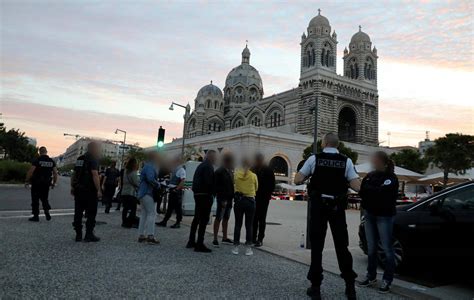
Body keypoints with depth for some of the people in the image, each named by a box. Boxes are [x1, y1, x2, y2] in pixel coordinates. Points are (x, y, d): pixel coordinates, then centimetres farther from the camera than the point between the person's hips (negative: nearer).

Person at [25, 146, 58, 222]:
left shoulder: (37, 160, -9)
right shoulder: (51, 161, 4)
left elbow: (30, 171, -16)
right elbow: (55, 173, 3)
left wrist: (27, 180, -5)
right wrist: (54, 183, 12)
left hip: (36, 184, -4)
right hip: (46, 184, 4)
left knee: (35, 200, 6)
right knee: (44, 199, 17)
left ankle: (36, 216, 9)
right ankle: (47, 212, 1)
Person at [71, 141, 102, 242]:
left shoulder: (79, 159, 15)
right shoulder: (93, 159, -10)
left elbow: (74, 174, 19)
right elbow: (95, 175, -20)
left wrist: (73, 187, 25)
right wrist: (98, 190, -21)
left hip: (78, 190, 8)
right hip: (89, 191, -7)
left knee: (78, 213, 11)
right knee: (91, 213, 1)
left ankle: (78, 235, 15)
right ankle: (89, 235, 2)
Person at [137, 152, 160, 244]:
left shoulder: (147, 166, 21)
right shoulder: (150, 167, -12)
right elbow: (150, 179, -27)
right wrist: (158, 185, -12)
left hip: (143, 193, 10)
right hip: (147, 193, -10)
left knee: (144, 214, 12)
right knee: (152, 213, -10)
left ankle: (141, 235, 15)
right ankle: (150, 236, -13)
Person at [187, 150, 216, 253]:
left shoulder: (200, 166, 18)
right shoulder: (208, 166, -13)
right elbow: (209, 182, -22)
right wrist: (212, 193, -12)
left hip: (197, 194, 10)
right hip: (205, 195, -10)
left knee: (196, 218, 17)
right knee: (204, 220, -6)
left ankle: (191, 241, 24)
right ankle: (199, 245, -4)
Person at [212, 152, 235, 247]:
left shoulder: (231, 171, 11)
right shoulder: (219, 171, -12)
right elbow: (217, 186, -15)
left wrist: (233, 196, 6)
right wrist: (222, 199, -18)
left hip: (229, 199, 8)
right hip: (222, 199, -8)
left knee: (226, 219, 14)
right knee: (218, 218, -1)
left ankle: (225, 238, 24)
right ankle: (215, 239, 6)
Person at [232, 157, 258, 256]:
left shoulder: (236, 174, -3)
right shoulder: (253, 176, -5)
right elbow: (256, 188, 7)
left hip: (239, 201, 1)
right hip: (250, 201, -1)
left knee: (237, 224, 9)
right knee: (249, 225, 6)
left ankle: (236, 247, 12)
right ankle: (248, 248, 9)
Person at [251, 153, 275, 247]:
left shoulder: (268, 171, 0)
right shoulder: (252, 169, 7)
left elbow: (272, 185, 0)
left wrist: (268, 195, -8)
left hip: (263, 198, -3)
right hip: (253, 198, 3)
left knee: (262, 219, 2)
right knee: (254, 219, 7)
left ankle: (260, 239, 6)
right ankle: (253, 238, 16)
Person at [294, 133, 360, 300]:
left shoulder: (314, 159, -4)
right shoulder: (346, 161, -1)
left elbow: (297, 180, -4)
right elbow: (357, 187, -6)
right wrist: (343, 180, 11)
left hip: (318, 207, -1)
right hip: (338, 208, 2)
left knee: (317, 246, 7)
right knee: (342, 246, 14)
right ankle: (350, 286, 21)